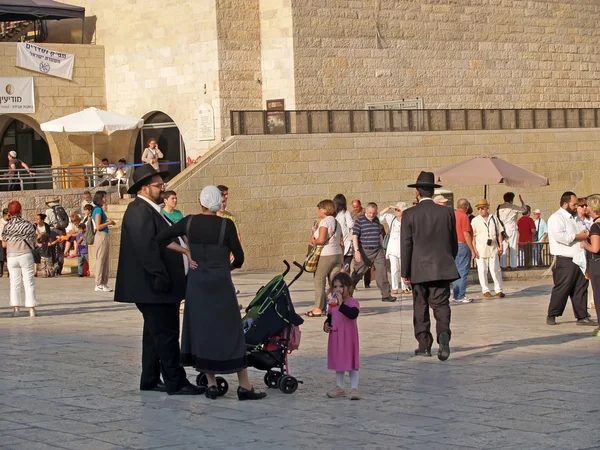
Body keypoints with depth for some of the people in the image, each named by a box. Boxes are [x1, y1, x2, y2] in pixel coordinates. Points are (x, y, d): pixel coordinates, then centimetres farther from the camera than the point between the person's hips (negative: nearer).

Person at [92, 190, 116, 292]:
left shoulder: (99, 209, 16)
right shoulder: (98, 210, -11)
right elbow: (98, 227, -16)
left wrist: (108, 222, 10)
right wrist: (108, 223, -5)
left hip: (104, 236, 10)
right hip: (101, 236, -10)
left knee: (106, 261, 11)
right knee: (101, 260, -6)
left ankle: (104, 284, 15)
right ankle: (99, 285, -3)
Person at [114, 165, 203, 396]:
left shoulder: (150, 210, 19)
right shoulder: (139, 211, -15)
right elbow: (146, 247, -23)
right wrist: (161, 277, -25)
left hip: (158, 287, 11)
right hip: (154, 288, -11)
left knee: (156, 333, 14)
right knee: (166, 334, -8)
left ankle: (150, 380, 21)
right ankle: (175, 382, -6)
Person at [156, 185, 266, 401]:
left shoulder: (189, 222, -1)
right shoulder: (226, 225, -10)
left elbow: (159, 237, 2)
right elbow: (239, 258, -5)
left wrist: (181, 250, 12)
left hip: (196, 283, 3)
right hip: (221, 284, -3)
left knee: (201, 330, 11)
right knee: (230, 332, 2)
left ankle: (211, 384, 9)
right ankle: (244, 386, 1)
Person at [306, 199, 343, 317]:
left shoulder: (324, 221, -10)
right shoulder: (337, 223, 16)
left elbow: (321, 240, -19)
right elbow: (341, 243, 16)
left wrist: (313, 241, 0)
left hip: (326, 255, -8)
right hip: (338, 254, 8)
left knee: (319, 280, -1)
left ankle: (318, 308, -3)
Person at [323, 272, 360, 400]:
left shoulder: (353, 302, -13)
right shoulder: (332, 303, 6)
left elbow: (353, 314, -32)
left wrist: (341, 304, -37)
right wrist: (326, 325, -4)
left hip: (348, 337, -6)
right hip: (335, 337, 6)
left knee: (351, 361, -2)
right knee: (338, 361, 16)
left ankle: (355, 388, 2)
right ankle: (339, 387, 27)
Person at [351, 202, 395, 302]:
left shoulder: (376, 220, 11)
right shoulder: (359, 220, -6)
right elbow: (355, 236, -10)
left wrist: (382, 249, 19)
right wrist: (356, 250, -19)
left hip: (378, 251, 5)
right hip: (364, 251, -5)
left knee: (382, 273, 0)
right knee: (357, 274, 3)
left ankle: (386, 295, 3)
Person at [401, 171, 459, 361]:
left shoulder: (409, 215, -5)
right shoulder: (447, 212, 2)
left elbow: (406, 245, -4)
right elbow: (454, 243, 8)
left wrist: (405, 272, 2)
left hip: (419, 270, -1)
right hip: (442, 268, 1)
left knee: (420, 308, 10)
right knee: (441, 305, 1)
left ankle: (424, 345, 11)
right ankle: (443, 334, -25)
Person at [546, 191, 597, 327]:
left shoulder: (573, 218, 22)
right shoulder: (556, 218, -9)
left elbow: (581, 233, 33)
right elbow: (559, 236, -24)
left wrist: (586, 235, 10)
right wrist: (578, 237, -17)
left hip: (578, 259, 9)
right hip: (564, 261, -9)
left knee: (581, 288, 6)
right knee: (562, 289, -6)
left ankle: (582, 316, 10)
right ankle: (552, 316, 3)